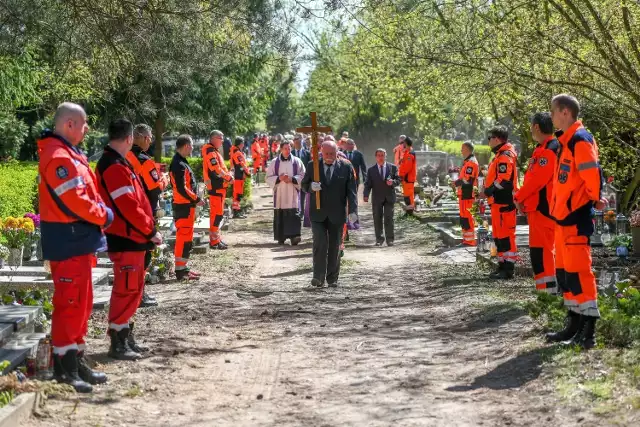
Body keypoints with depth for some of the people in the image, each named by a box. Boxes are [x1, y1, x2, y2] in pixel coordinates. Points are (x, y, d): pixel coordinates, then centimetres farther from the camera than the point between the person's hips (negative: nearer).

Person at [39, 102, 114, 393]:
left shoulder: (68, 153, 16)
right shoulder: (59, 157, -18)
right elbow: (75, 201, -23)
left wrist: (99, 214, 5)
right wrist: (104, 216, -9)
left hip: (78, 240, 11)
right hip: (69, 242, -11)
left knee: (81, 304, 15)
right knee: (70, 304, -6)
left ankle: (76, 362, 23)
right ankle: (64, 369, 0)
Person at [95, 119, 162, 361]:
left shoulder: (116, 163, 15)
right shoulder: (115, 167, -18)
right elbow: (129, 207, -23)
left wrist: (147, 229, 15)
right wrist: (150, 231, -14)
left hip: (131, 237, 11)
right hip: (126, 239, -11)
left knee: (132, 289, 16)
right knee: (126, 290, -6)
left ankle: (125, 336, 24)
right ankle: (118, 344, 0)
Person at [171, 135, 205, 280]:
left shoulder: (180, 162, 14)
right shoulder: (179, 165, -18)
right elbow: (181, 188, -23)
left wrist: (195, 199, 13)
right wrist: (196, 200, -15)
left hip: (186, 205, 11)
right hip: (184, 206, -11)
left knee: (186, 237, 16)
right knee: (184, 238, -7)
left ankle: (183, 267, 23)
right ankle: (180, 270, -4)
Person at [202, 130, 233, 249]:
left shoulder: (215, 151, 19)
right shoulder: (210, 152, -14)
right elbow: (216, 170, -22)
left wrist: (228, 175, 6)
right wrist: (229, 178, -12)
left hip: (219, 186, 11)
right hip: (216, 187, -11)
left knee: (218, 213, 15)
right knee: (217, 213, -11)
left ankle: (217, 238, 23)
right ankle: (214, 241, -10)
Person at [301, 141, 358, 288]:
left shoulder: (346, 168, 1)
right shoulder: (312, 166, 4)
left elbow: (351, 191, -1)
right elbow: (304, 184, 10)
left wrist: (353, 210, -11)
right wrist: (311, 186, -15)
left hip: (336, 214, 0)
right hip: (317, 213, 0)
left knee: (334, 247, 6)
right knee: (320, 244, -12)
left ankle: (332, 278, 15)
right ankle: (318, 276, -5)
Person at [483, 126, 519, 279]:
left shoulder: (505, 156, -14)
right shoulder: (500, 155, 20)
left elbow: (504, 180, -23)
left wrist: (490, 190, -15)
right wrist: (489, 190, 15)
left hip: (503, 203, -11)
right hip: (498, 202, 11)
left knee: (505, 235, -9)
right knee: (499, 235, 14)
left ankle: (508, 268, -8)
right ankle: (503, 265, 21)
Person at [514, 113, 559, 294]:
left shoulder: (548, 150, -16)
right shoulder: (543, 149, 17)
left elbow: (537, 179, -23)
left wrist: (519, 197, -12)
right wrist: (523, 198, 11)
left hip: (542, 207, -11)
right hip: (538, 205, 11)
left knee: (541, 249, -11)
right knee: (545, 248, 15)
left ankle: (548, 289, -10)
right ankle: (550, 288, 22)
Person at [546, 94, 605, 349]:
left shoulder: (580, 140, -13)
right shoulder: (566, 141, 17)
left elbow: (592, 174, -22)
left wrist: (595, 199, -11)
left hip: (576, 217, -10)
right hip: (564, 216, 10)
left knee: (578, 270, -10)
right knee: (564, 270, 14)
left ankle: (587, 332, -8)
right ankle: (574, 325, 22)